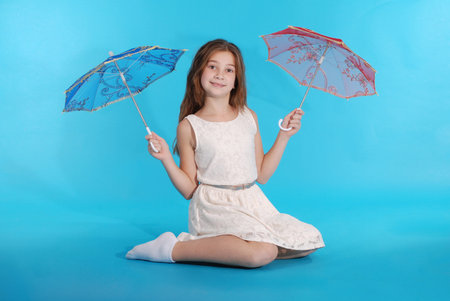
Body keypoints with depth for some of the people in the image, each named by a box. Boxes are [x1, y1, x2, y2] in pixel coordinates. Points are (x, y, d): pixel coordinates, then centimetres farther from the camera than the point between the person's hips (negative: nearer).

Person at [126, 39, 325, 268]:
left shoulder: (248, 117, 9)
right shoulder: (189, 126, -1)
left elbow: (262, 175, 10)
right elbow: (189, 189, -1)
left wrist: (283, 137, 7)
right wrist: (166, 159, -14)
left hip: (252, 204, 6)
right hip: (214, 207, -6)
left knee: (309, 242, -5)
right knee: (263, 254, -30)